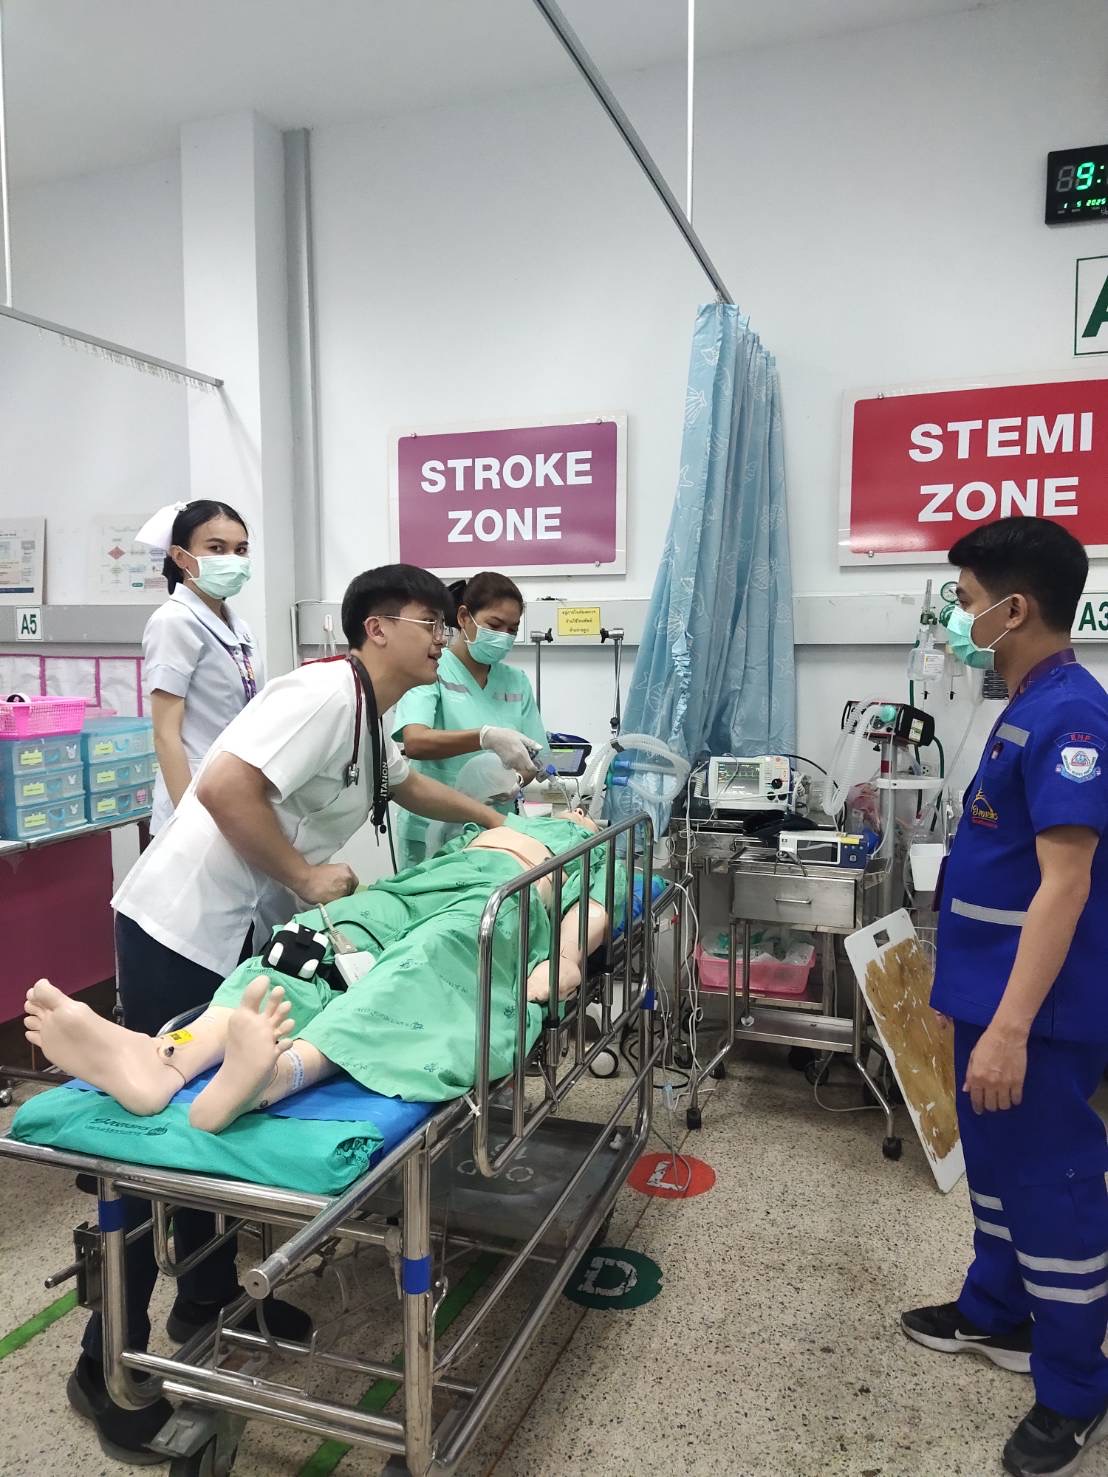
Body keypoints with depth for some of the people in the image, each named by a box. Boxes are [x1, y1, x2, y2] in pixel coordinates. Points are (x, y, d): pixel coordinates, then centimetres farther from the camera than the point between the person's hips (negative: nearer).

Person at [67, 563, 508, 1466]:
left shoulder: (369, 716, 14)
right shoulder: (327, 692, -19)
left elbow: (405, 783, 34)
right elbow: (222, 787, -30)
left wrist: (492, 818, 37)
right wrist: (305, 876, -20)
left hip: (238, 936, 10)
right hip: (182, 932, -10)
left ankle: (210, 1298, 35)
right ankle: (109, 1367, 15)